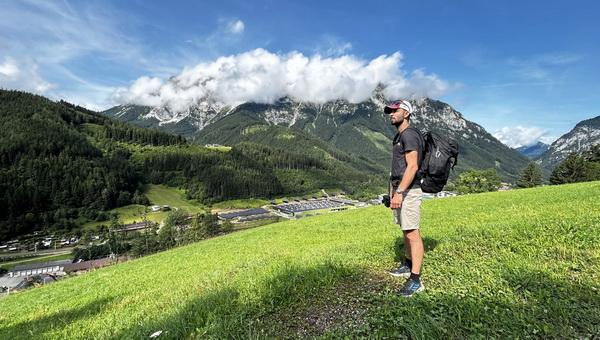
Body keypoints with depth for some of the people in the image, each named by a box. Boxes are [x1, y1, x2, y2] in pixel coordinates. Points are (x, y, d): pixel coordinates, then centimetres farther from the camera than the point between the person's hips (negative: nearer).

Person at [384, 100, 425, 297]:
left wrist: (399, 192, -25)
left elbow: (412, 166, -21)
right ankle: (408, 266, 29)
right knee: (406, 232, 17)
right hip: (399, 189, 10)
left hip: (408, 191, -10)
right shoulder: (399, 136, 19)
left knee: (412, 234, -7)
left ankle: (416, 280, -1)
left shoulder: (409, 134, -12)